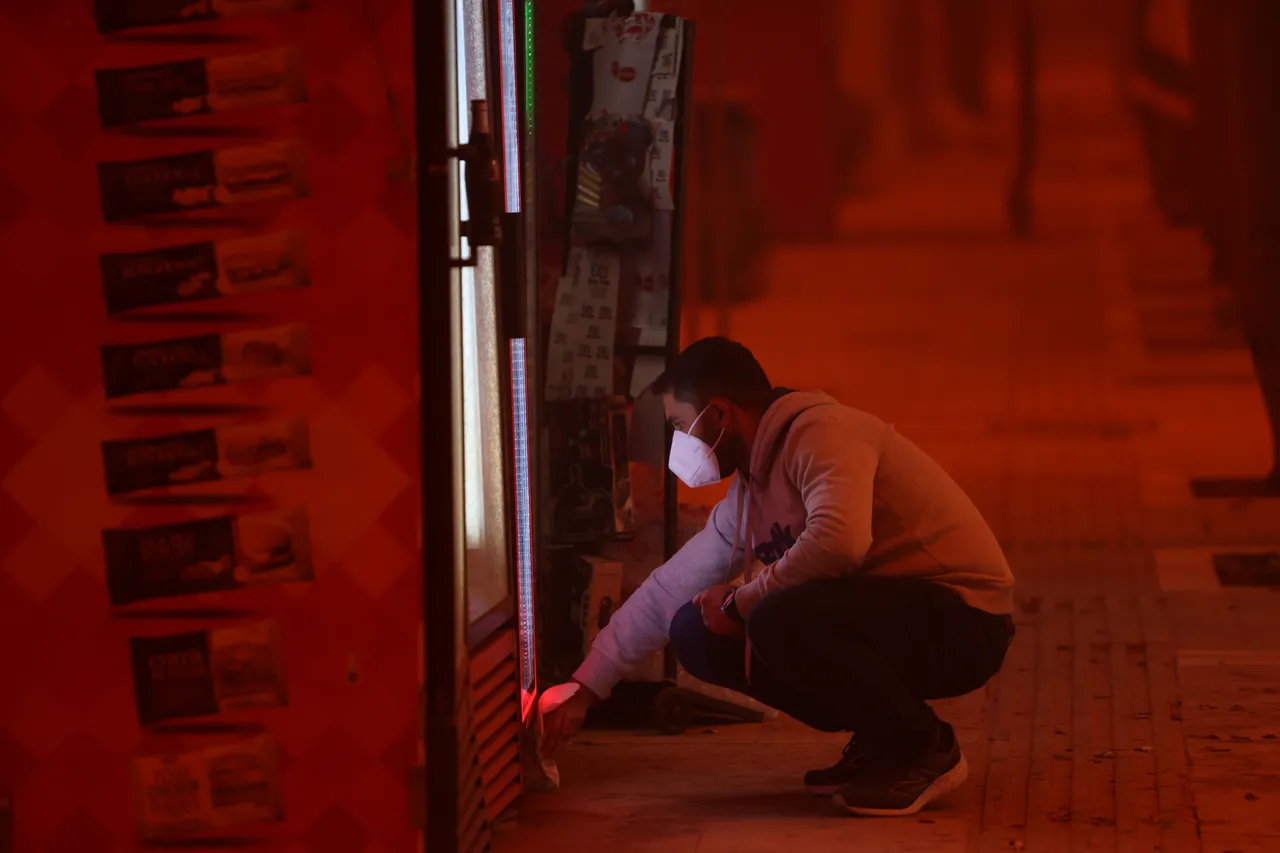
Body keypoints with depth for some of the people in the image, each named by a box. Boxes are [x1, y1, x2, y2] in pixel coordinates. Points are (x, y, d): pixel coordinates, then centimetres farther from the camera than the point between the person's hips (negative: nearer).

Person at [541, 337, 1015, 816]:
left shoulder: (821, 433, -17)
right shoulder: (747, 496, 12)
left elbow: (838, 540, -35)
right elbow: (666, 593, 20)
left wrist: (740, 603, -19)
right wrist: (584, 692, 20)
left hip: (963, 621, -9)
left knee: (778, 620, -33)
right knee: (698, 632, 2)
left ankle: (925, 749, -11)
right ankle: (879, 740, 7)